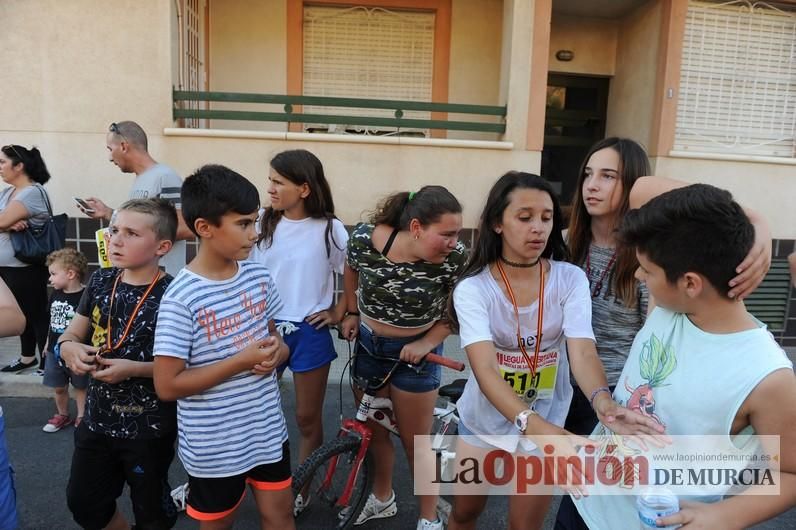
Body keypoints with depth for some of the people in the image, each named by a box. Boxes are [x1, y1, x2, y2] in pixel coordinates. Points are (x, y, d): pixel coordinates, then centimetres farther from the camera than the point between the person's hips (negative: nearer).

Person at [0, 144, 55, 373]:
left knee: (36, 313, 1)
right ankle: (27, 357, 31)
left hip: (26, 269, -8)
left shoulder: (33, 192, -16)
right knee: (22, 313, 18)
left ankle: (47, 361, 12)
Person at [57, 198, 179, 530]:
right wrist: (68, 348, -14)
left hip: (149, 427, -5)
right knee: (83, 503, 23)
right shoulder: (100, 282, -2)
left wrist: (133, 369, -27)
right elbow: (71, 334, 8)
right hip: (97, 419, 6)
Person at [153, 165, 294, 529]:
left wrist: (276, 352, -13)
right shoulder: (181, 297, -21)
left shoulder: (259, 276, -4)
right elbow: (167, 385, -19)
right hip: (214, 445, -4)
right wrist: (242, 361, -25)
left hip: (268, 429, 4)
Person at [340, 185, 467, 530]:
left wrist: (427, 343, -20)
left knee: (416, 441, 8)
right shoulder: (365, 238, -21)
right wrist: (352, 313, 2)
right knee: (373, 428, 19)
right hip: (368, 345, 3)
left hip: (413, 352, -2)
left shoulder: (455, 259, -24)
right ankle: (382, 498, 45)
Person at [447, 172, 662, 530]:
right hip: (484, 419, 0)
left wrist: (602, 402, -46)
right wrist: (531, 423, -47)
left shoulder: (570, 279, -14)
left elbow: (582, 352, -24)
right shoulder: (472, 288, -20)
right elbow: (485, 369, -31)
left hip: (546, 422, 1)